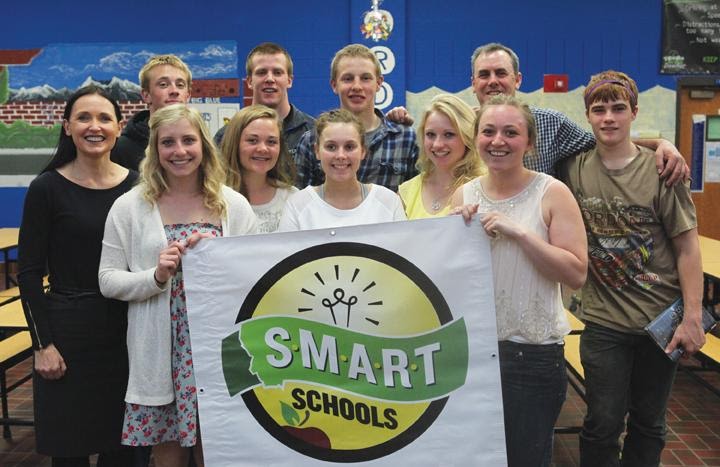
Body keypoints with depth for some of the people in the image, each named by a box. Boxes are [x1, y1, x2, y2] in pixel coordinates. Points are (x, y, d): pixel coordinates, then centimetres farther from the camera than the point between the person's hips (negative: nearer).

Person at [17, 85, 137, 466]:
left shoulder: (136, 185, 3)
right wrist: (43, 344, -10)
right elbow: (29, 273, -5)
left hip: (126, 331, 3)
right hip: (68, 332, -3)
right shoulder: (47, 188, -5)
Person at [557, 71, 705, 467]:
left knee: (649, 424, 14)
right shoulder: (574, 169, -2)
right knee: (603, 425, 6)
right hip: (604, 320, 1)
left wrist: (692, 318, -9)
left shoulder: (661, 170, -7)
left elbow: (687, 247, -5)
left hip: (662, 318, 0)